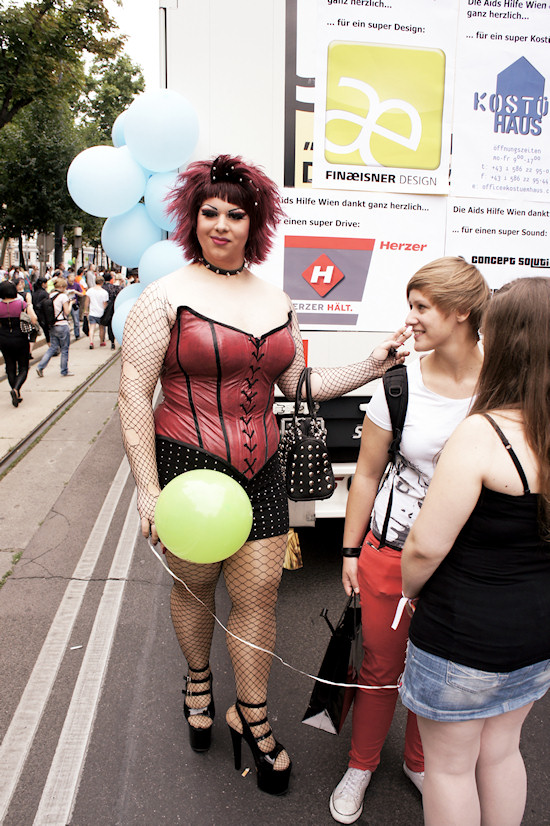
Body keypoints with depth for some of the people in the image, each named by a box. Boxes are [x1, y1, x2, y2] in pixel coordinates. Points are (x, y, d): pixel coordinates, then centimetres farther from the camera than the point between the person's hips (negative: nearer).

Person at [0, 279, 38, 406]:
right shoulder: (22, 304, -13)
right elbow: (34, 320, -16)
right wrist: (30, 305, -2)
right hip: (20, 338, -2)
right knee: (23, 368, 8)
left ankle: (17, 395, 16)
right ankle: (16, 389, -17)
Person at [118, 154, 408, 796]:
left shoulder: (276, 301, 9)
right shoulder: (166, 297, -7)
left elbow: (300, 384, 12)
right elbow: (133, 393, -9)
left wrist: (371, 367, 1)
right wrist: (147, 488, -12)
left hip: (260, 470, 4)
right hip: (187, 465, -3)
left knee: (259, 591, 7)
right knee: (194, 585, 14)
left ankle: (251, 716, 29)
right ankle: (198, 680, 45)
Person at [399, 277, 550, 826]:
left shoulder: (481, 435, -27)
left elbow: (426, 545, -24)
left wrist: (410, 589, -3)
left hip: (466, 634, -6)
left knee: (450, 765, 17)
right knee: (501, 751, 28)